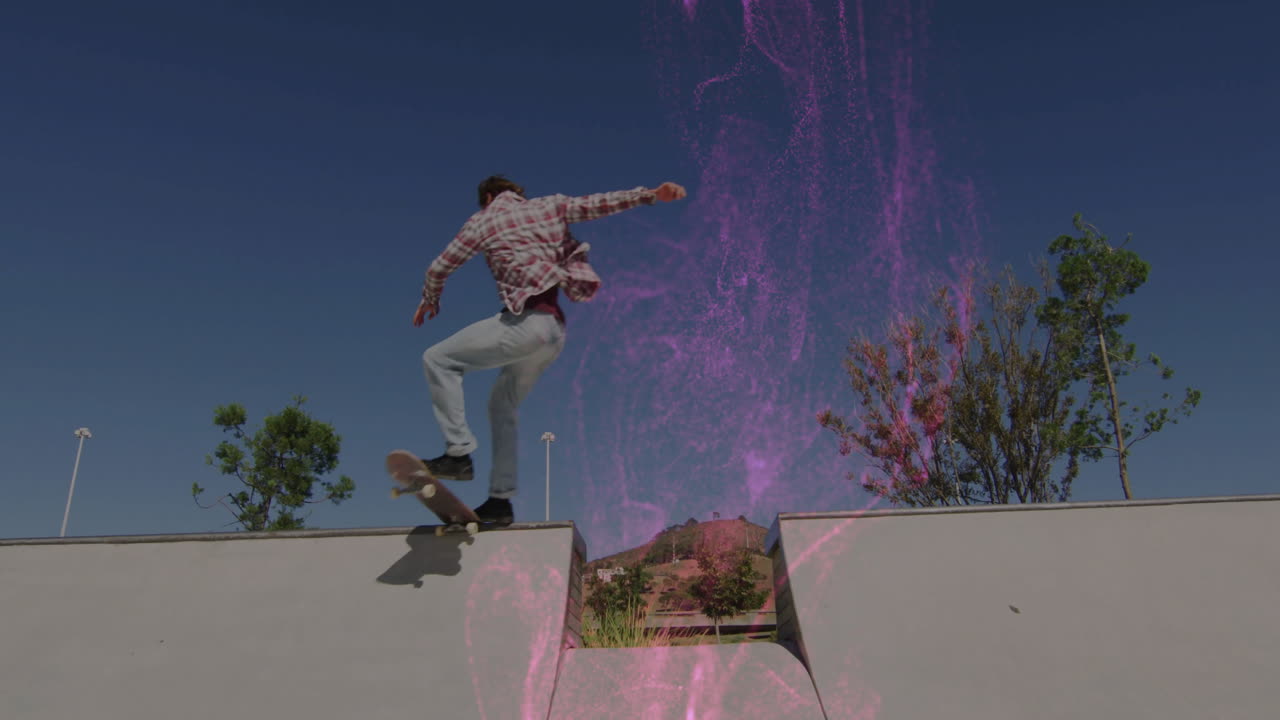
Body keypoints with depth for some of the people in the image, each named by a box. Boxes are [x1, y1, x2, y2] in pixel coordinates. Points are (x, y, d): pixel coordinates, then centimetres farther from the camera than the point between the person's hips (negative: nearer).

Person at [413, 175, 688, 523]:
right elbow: (597, 203, 9)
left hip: (526, 323, -7)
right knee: (502, 405, 18)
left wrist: (429, 301, 32)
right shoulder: (548, 207, 18)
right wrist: (651, 194, 10)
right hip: (556, 331, 7)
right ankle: (501, 500, 17)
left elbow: (439, 268, 14)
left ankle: (459, 452, -12)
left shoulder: (483, 220, 8)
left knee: (437, 360, 0)